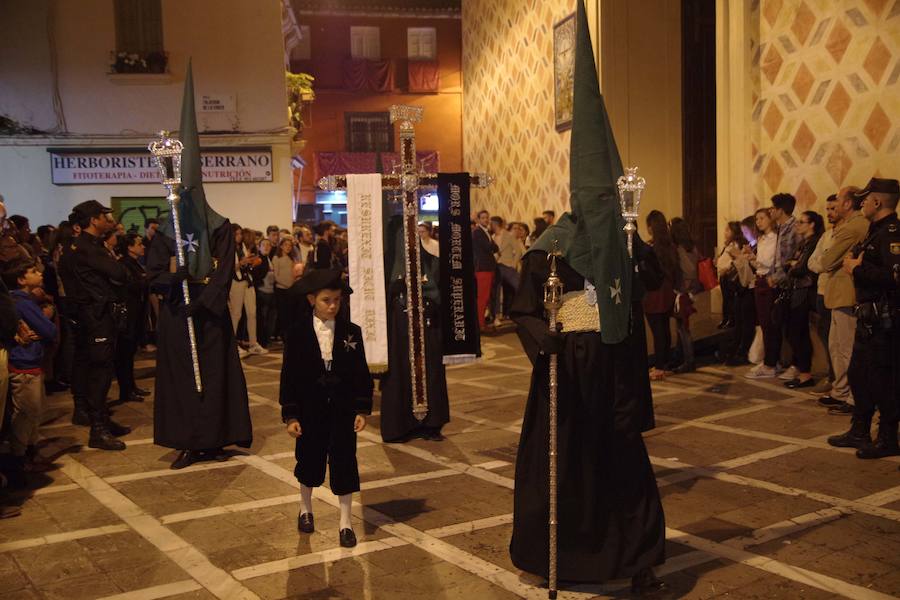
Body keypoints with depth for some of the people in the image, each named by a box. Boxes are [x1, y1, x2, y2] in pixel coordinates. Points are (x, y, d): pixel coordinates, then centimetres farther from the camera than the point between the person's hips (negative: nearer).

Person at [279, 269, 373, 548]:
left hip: (343, 409, 0)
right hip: (310, 409, 0)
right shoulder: (297, 332, -6)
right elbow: (289, 375, -5)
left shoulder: (351, 331, -3)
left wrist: (362, 409, -4)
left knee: (344, 462, 2)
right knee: (309, 459, 14)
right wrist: (290, 415, -7)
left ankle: (345, 521, 13)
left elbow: (361, 373, 1)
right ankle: (305, 508, 39)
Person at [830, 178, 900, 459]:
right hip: (869, 318, 11)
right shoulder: (876, 231, 15)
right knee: (858, 375, 16)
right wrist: (856, 264, -2)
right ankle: (860, 432, 27)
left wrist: (857, 268, -20)